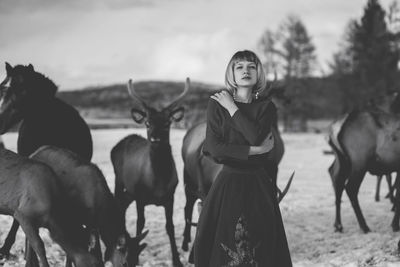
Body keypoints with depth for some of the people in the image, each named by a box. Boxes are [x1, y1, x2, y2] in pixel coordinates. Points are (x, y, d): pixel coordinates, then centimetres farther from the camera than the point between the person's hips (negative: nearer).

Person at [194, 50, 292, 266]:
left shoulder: (266, 106, 5)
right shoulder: (217, 104, 0)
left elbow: (255, 135, -16)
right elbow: (213, 149, -11)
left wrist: (232, 109, -8)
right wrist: (255, 150, -12)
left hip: (258, 186, 2)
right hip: (227, 185, -1)